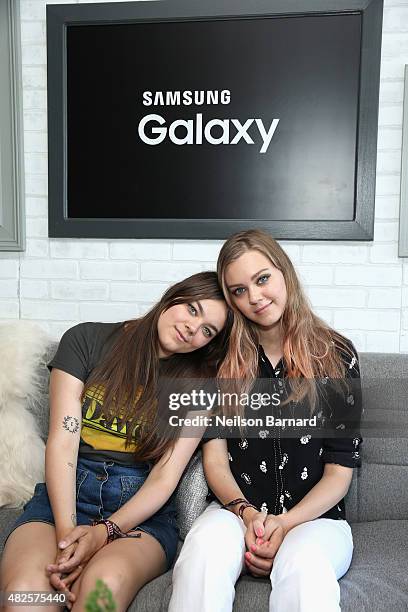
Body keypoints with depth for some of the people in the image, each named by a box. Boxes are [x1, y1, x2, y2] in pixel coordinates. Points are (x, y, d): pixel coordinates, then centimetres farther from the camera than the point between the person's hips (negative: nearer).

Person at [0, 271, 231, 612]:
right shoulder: (86, 340, 3)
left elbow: (165, 478, -3)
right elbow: (62, 442, -5)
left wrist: (103, 532, -19)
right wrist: (66, 531, -17)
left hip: (143, 509, 1)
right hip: (65, 494, 0)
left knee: (105, 583, -32)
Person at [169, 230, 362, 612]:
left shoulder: (336, 355, 0)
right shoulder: (223, 358, 5)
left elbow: (340, 470, -1)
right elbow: (214, 455, 2)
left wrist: (286, 524, -14)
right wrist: (246, 513, -15)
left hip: (317, 517, -2)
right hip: (237, 511, 3)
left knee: (303, 562, -36)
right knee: (206, 546, -32)